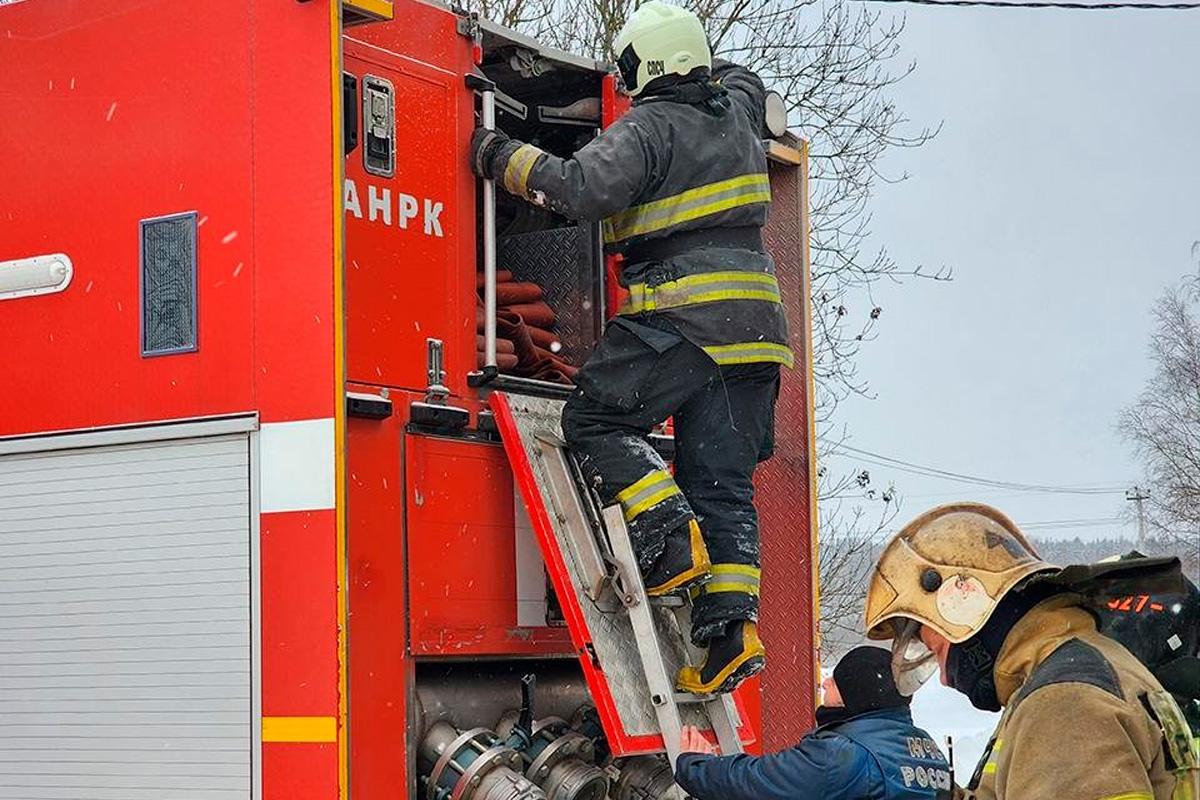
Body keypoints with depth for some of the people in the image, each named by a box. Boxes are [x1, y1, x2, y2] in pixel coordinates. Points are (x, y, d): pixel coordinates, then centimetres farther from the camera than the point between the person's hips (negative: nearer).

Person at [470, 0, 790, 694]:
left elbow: (581, 188, -20)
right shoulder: (737, 113, 15)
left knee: (596, 421, 2)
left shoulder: (647, 128, -8)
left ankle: (674, 541, -12)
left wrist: (505, 157, -8)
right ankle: (733, 625, 0)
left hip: (681, 314, -8)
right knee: (723, 479, 7)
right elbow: (746, 82, 40)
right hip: (752, 323, 8)